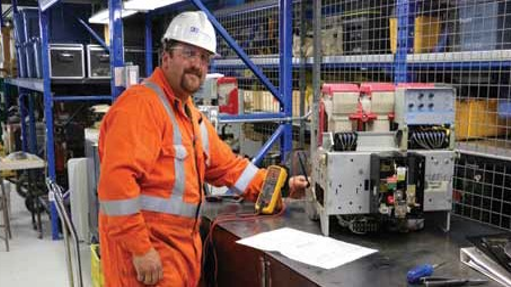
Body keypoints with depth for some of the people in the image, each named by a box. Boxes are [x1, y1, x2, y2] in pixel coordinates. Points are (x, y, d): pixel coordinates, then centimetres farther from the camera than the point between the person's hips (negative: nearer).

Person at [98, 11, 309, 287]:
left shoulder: (192, 114, 14)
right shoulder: (141, 104, -17)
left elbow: (226, 165, 18)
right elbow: (117, 179, -26)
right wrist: (140, 248, -25)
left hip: (184, 247, 9)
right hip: (147, 251, -9)